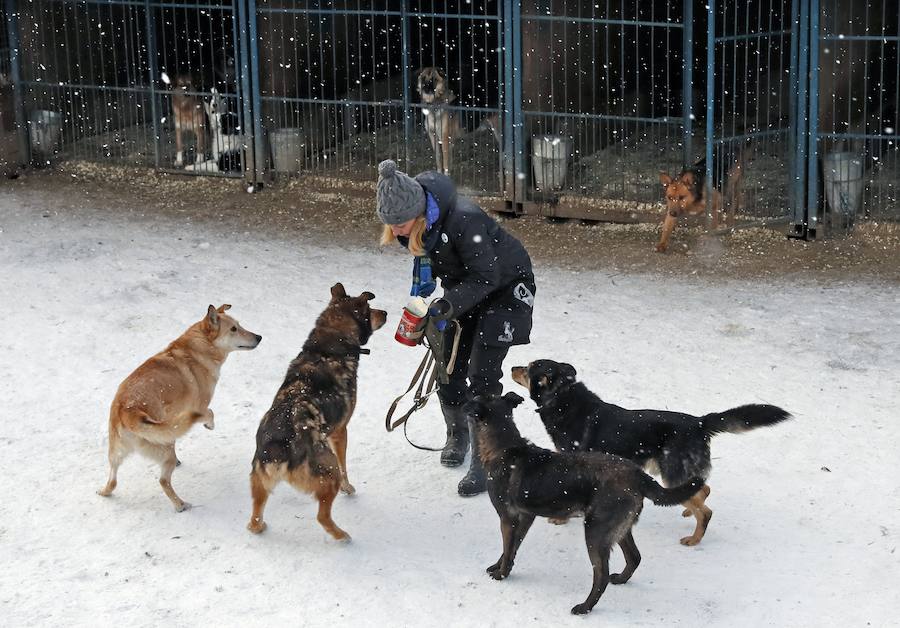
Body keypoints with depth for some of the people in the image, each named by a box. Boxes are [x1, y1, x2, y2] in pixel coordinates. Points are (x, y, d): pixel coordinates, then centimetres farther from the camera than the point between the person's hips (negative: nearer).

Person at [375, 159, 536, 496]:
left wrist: (447, 305, -40)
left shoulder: (463, 221, -39)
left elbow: (486, 278, -33)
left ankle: (483, 463, -5)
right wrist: (423, 279, -5)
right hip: (465, 291, 7)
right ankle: (458, 436, 35)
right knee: (448, 372, 9)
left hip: (504, 288, -7)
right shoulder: (413, 219, -17)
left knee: (482, 377, -12)